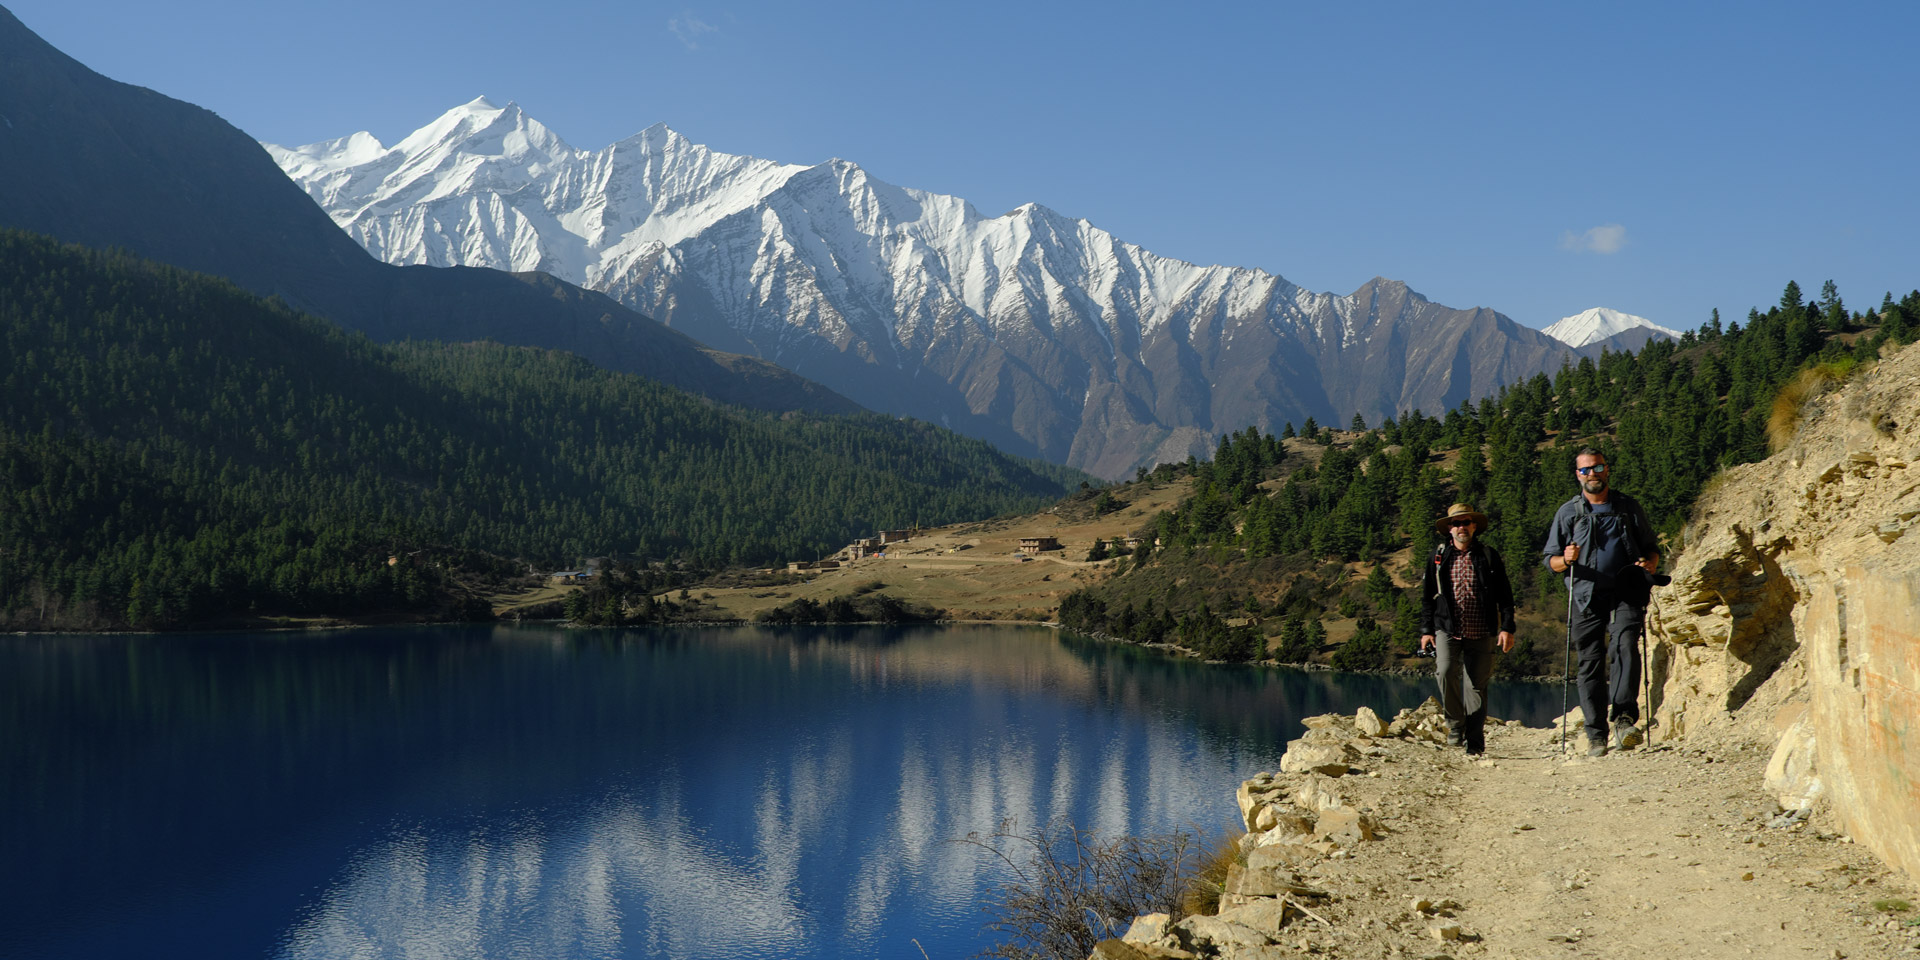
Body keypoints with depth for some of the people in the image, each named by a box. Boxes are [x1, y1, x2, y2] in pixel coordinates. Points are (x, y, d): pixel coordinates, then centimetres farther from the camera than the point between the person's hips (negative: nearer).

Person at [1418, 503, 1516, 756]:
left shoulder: (1489, 556, 6)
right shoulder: (1438, 556, 9)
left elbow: (1504, 595, 7)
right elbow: (1427, 595, 12)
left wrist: (1507, 628, -1)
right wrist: (1426, 630, 6)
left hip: (1480, 633, 0)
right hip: (1447, 630, 0)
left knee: (1476, 685, 2)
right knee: (1446, 672, -22)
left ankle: (1474, 742, 11)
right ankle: (1455, 723, -1)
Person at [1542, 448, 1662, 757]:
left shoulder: (1629, 508, 13)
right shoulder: (1568, 512, 11)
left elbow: (1651, 546, 20)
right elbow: (1550, 560, 11)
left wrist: (1650, 562, -3)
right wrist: (1566, 560, -12)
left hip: (1626, 594, -1)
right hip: (1586, 598, 1)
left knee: (1625, 646, -24)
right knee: (1590, 663, -2)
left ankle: (1625, 718, -29)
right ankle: (1596, 735, 3)